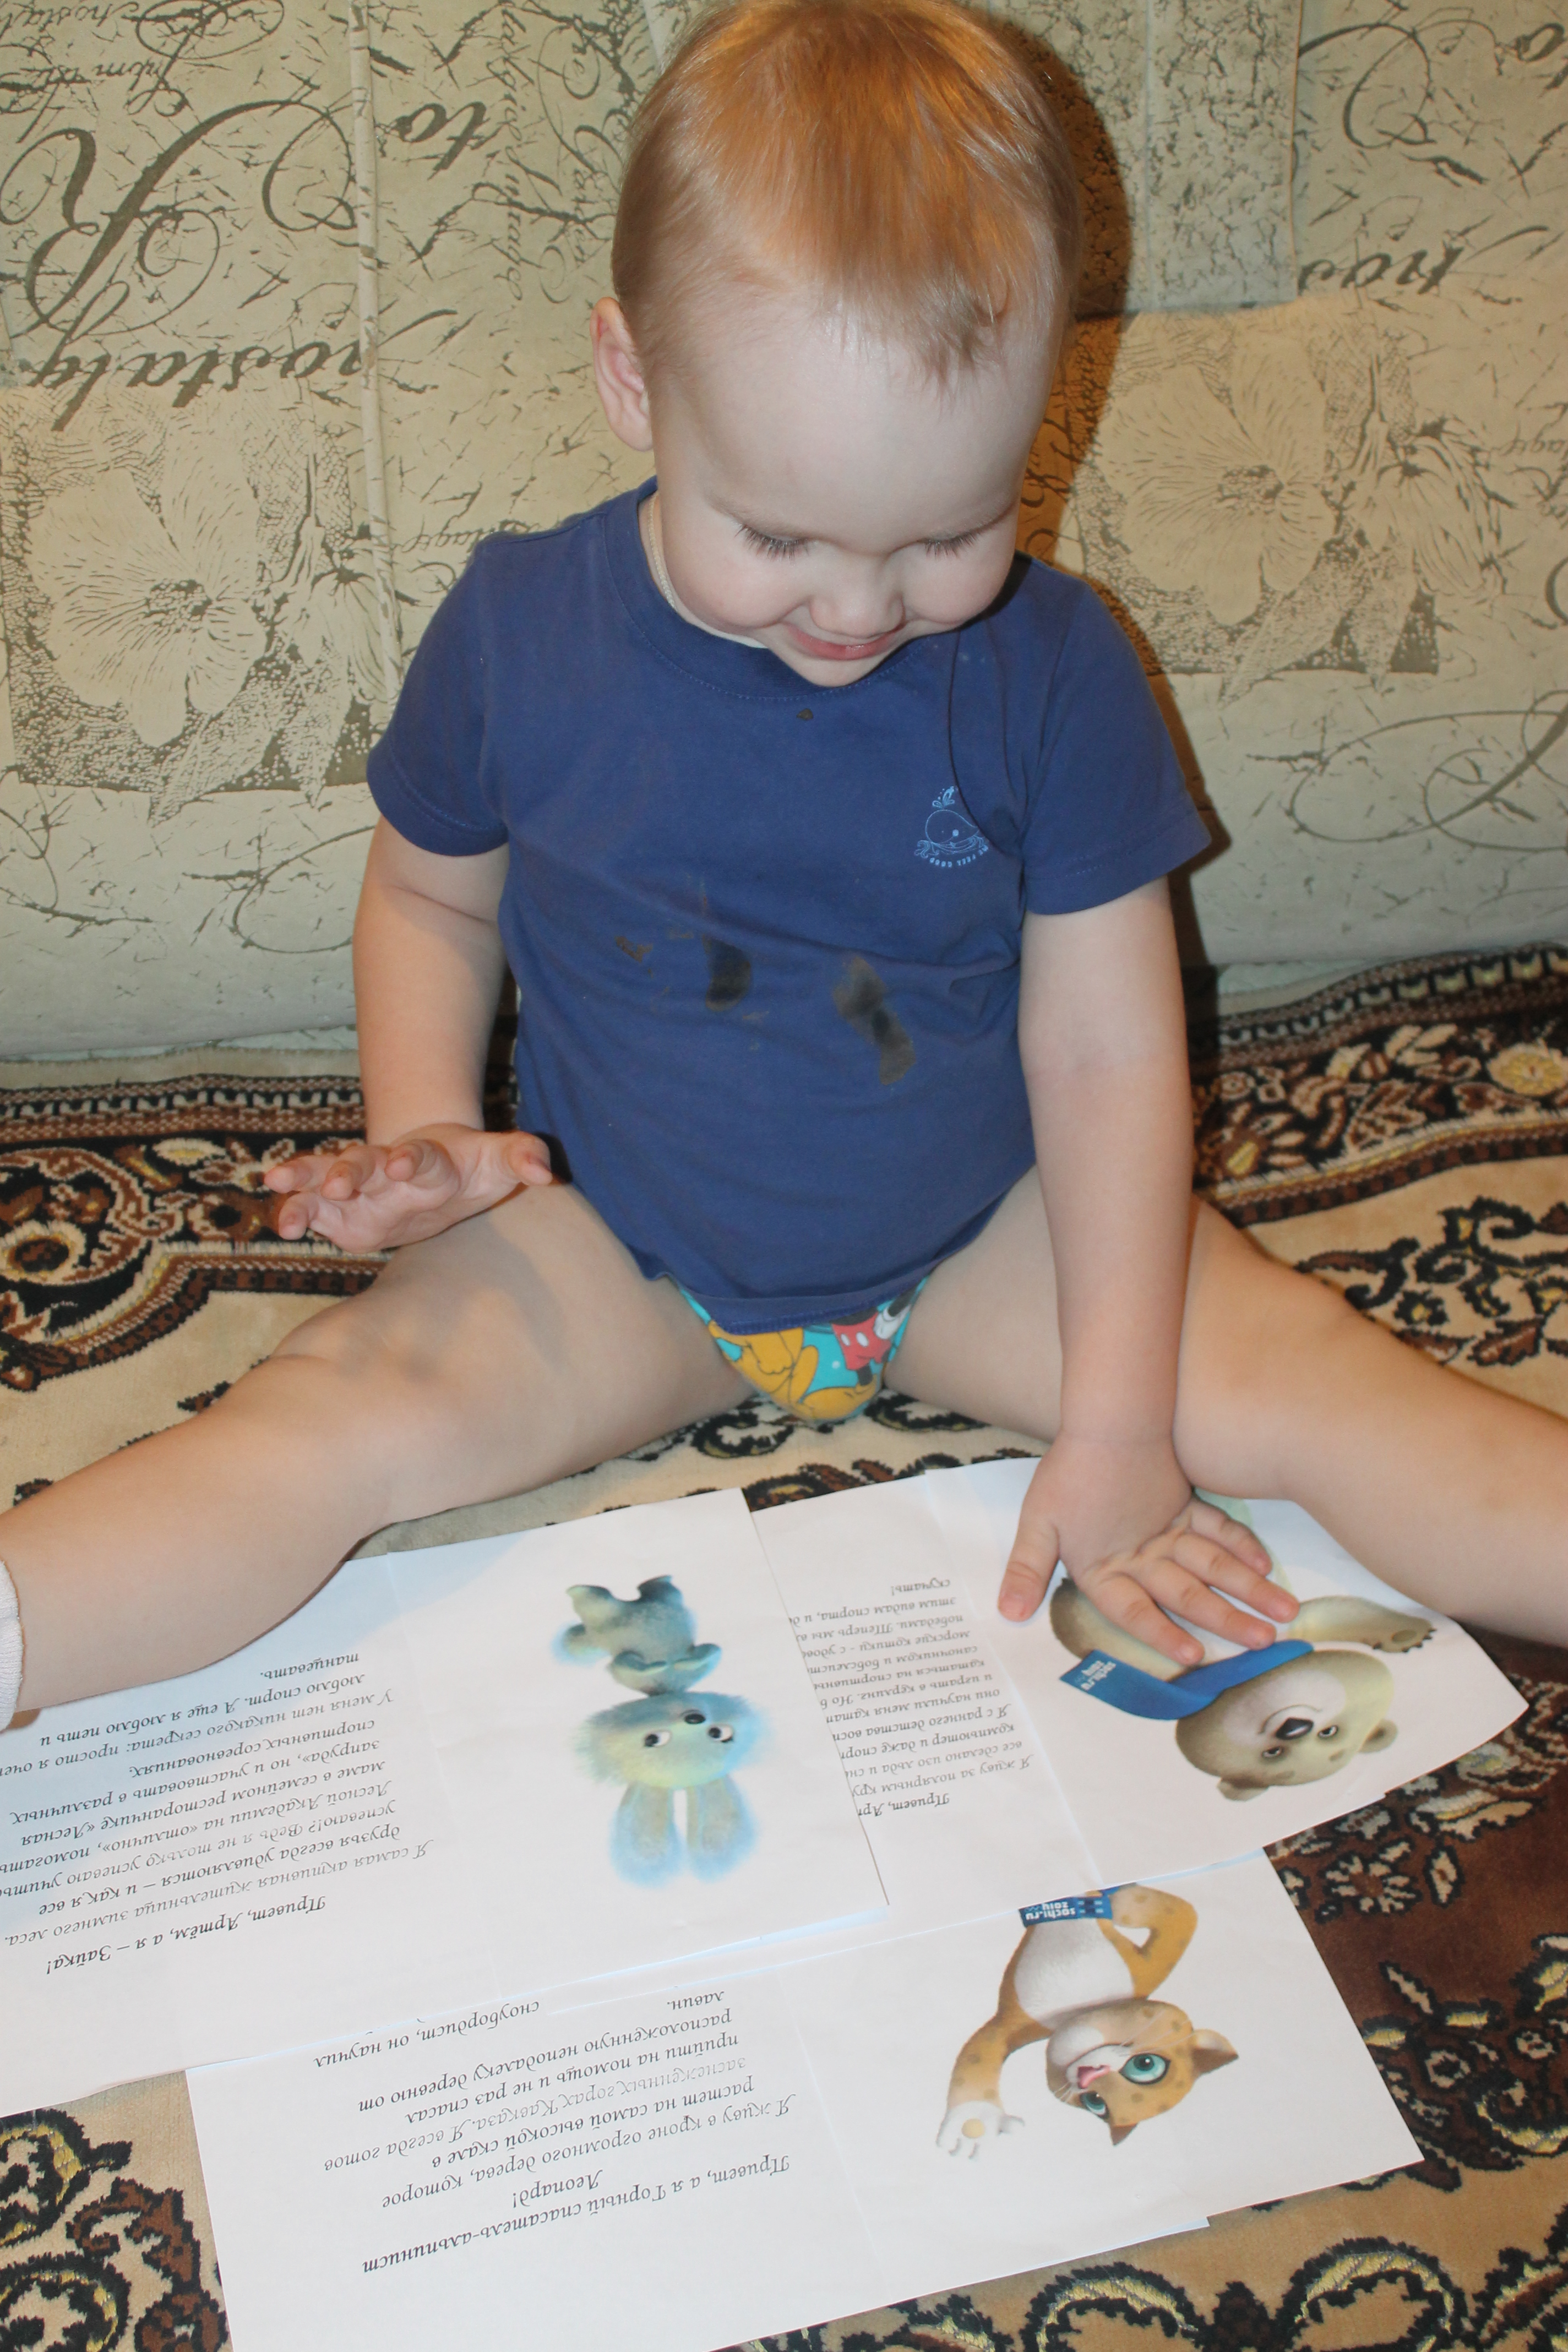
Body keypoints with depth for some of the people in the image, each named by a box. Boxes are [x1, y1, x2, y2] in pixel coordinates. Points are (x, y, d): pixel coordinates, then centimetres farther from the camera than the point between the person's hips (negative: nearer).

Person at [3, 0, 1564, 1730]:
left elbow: (1107, 1052, -11)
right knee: (352, 1412, -24)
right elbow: (430, 892, 6)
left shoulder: (1054, 669, -14)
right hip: (615, 1253, 0)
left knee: (1295, 1372, -18)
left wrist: (1118, 1430, -12)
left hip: (983, 1241, 1)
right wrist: (419, 1130, -13)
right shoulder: (517, 635, -13)